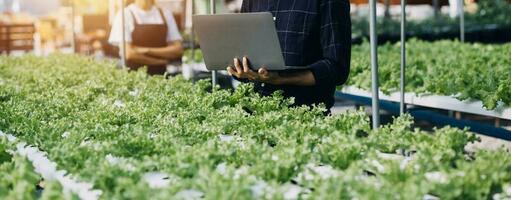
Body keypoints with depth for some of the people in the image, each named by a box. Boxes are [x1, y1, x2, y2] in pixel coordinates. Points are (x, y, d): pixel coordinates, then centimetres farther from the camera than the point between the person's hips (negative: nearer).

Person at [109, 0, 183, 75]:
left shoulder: (166, 15, 7)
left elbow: (177, 50, 0)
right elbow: (128, 54, -11)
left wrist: (147, 50, -12)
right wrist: (161, 61, -6)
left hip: (160, 75, 3)